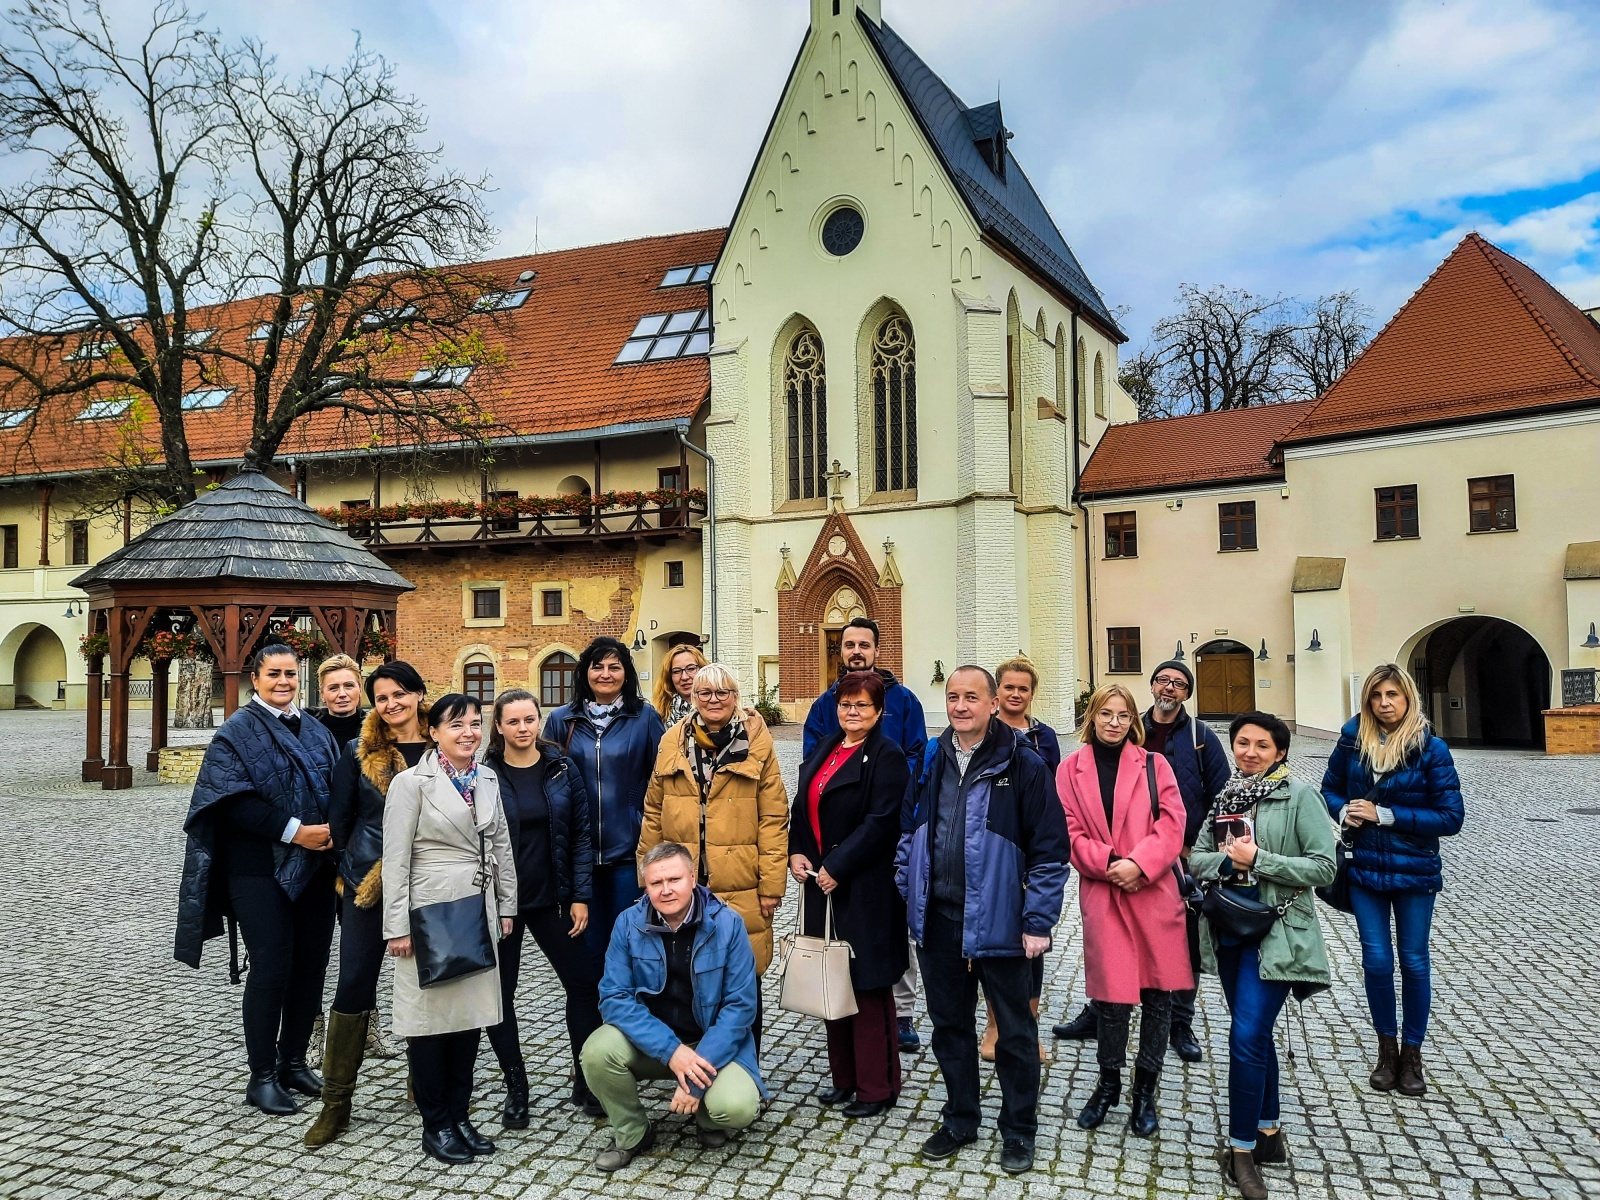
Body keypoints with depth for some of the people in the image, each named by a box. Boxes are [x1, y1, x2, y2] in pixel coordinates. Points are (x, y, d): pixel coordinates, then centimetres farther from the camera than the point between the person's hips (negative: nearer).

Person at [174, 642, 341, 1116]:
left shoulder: (315, 731, 13)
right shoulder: (238, 731, -4)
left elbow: (336, 790, 14)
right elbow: (233, 802, -14)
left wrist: (331, 830, -6)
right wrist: (293, 830, -19)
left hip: (313, 866, 5)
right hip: (260, 868, -5)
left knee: (311, 964, 8)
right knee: (271, 967, -3)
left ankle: (293, 1060, 24)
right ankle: (263, 1077, 11)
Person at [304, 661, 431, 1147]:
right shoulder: (360, 752, 0)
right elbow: (339, 815, 4)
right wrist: (346, 868, 4)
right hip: (369, 883, -1)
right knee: (354, 984, 1)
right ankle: (336, 1102, 12)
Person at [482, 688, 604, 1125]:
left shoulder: (561, 769, -1)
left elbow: (580, 834, 0)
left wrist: (581, 897, -4)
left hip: (552, 898, 2)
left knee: (583, 984, 4)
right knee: (499, 994, 6)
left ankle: (585, 1082, 20)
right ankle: (516, 1089, 23)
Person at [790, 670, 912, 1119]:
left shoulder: (886, 757, -9)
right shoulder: (823, 752, 14)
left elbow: (881, 823, -17)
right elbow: (802, 808, 17)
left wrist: (836, 868, -18)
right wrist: (797, 853, 1)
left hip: (865, 891, -7)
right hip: (820, 885, 8)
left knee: (868, 987, 0)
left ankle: (876, 1086, 13)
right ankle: (844, 1076, 27)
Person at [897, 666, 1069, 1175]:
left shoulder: (1023, 765, -10)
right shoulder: (930, 764, 4)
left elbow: (1049, 849, -10)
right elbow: (908, 832, 13)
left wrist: (1038, 921, -12)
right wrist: (906, 898, 7)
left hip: (998, 922, -4)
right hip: (938, 918, 5)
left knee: (1015, 1029, 10)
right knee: (949, 1023, 17)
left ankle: (1019, 1129, 28)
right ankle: (959, 1119, 35)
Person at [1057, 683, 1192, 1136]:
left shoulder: (1154, 765, 6)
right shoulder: (1071, 770, 6)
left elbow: (1172, 823, -2)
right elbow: (1070, 831, 1)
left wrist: (1139, 863, -15)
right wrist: (1107, 864, -13)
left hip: (1154, 893, 1)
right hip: (1101, 895, 0)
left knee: (1158, 996, 7)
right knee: (1112, 996, 2)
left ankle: (1145, 1091, 25)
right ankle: (1108, 1084, 26)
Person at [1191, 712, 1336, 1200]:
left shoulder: (1299, 797, -7)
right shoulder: (1227, 797, 10)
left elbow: (1324, 867, -12)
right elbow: (1197, 858, 7)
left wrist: (1258, 859, -17)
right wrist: (1228, 858, -13)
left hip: (1276, 932, -6)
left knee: (1246, 1036, -11)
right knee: (1255, 1034, 16)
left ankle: (1241, 1149, 3)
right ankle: (1268, 1132, 31)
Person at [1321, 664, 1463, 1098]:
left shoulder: (1430, 748, -11)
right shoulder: (1353, 740, -3)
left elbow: (1451, 817, -13)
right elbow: (1329, 790, 10)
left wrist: (1386, 815, -18)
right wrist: (1344, 811, -12)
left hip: (1414, 871, -2)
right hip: (1365, 867, 2)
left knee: (1413, 961, 10)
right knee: (1376, 960, 6)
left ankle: (1412, 1053, 26)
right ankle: (1386, 1049, 24)